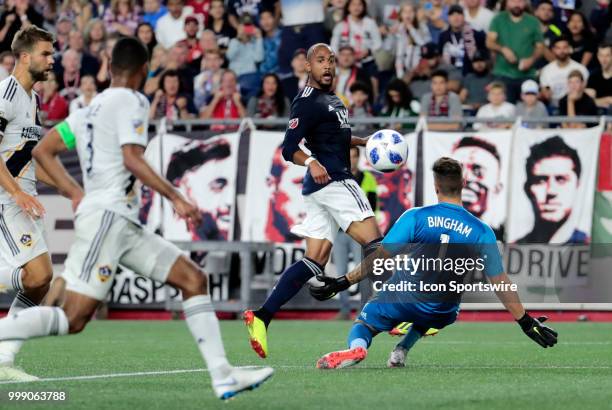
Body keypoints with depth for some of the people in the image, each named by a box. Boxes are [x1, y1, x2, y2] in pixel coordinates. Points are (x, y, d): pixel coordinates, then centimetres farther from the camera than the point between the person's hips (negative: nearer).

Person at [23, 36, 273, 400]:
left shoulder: (92, 108, 20)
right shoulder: (132, 102, -5)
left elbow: (43, 151, 20)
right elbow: (132, 159, -18)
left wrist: (78, 194, 18)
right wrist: (177, 198, -17)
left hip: (125, 225, 10)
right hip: (107, 217, -10)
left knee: (194, 278, 6)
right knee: (73, 318, -17)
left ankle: (223, 376, 1)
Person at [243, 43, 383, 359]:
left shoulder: (330, 99, 21)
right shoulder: (307, 103, -10)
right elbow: (288, 149, -16)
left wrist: (363, 141, 24)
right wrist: (311, 162, -34)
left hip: (322, 185, 10)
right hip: (333, 180, -10)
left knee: (315, 260, 4)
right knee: (374, 245, -14)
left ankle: (261, 317, -2)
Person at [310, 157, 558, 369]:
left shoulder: (415, 218, -13)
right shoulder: (481, 232, -9)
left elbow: (380, 258, -14)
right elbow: (500, 282, -8)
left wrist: (341, 283, -7)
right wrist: (526, 323, 0)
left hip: (402, 299, -3)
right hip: (441, 314, 3)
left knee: (363, 324, 19)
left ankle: (357, 347, -18)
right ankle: (402, 349, 10)